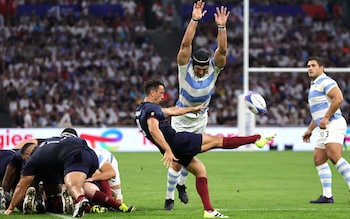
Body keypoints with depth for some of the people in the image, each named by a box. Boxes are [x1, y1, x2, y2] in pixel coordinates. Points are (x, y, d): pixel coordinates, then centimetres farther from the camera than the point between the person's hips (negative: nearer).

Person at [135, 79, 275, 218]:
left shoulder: (141, 110, 17)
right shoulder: (151, 108, -14)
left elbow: (171, 111, 29)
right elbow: (153, 130, -30)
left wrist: (192, 109, 37)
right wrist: (168, 150, -35)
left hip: (172, 148, 10)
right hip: (176, 141, -10)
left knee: (200, 170, 16)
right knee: (216, 140, -3)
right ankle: (257, 139, 2)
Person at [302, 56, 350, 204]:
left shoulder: (325, 81, -7)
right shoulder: (314, 85, 25)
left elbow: (338, 98, -23)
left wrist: (326, 118, -22)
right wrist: (309, 129, 30)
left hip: (333, 125, -11)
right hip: (324, 129, 11)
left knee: (334, 156, -25)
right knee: (319, 160, 5)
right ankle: (327, 196, 3)